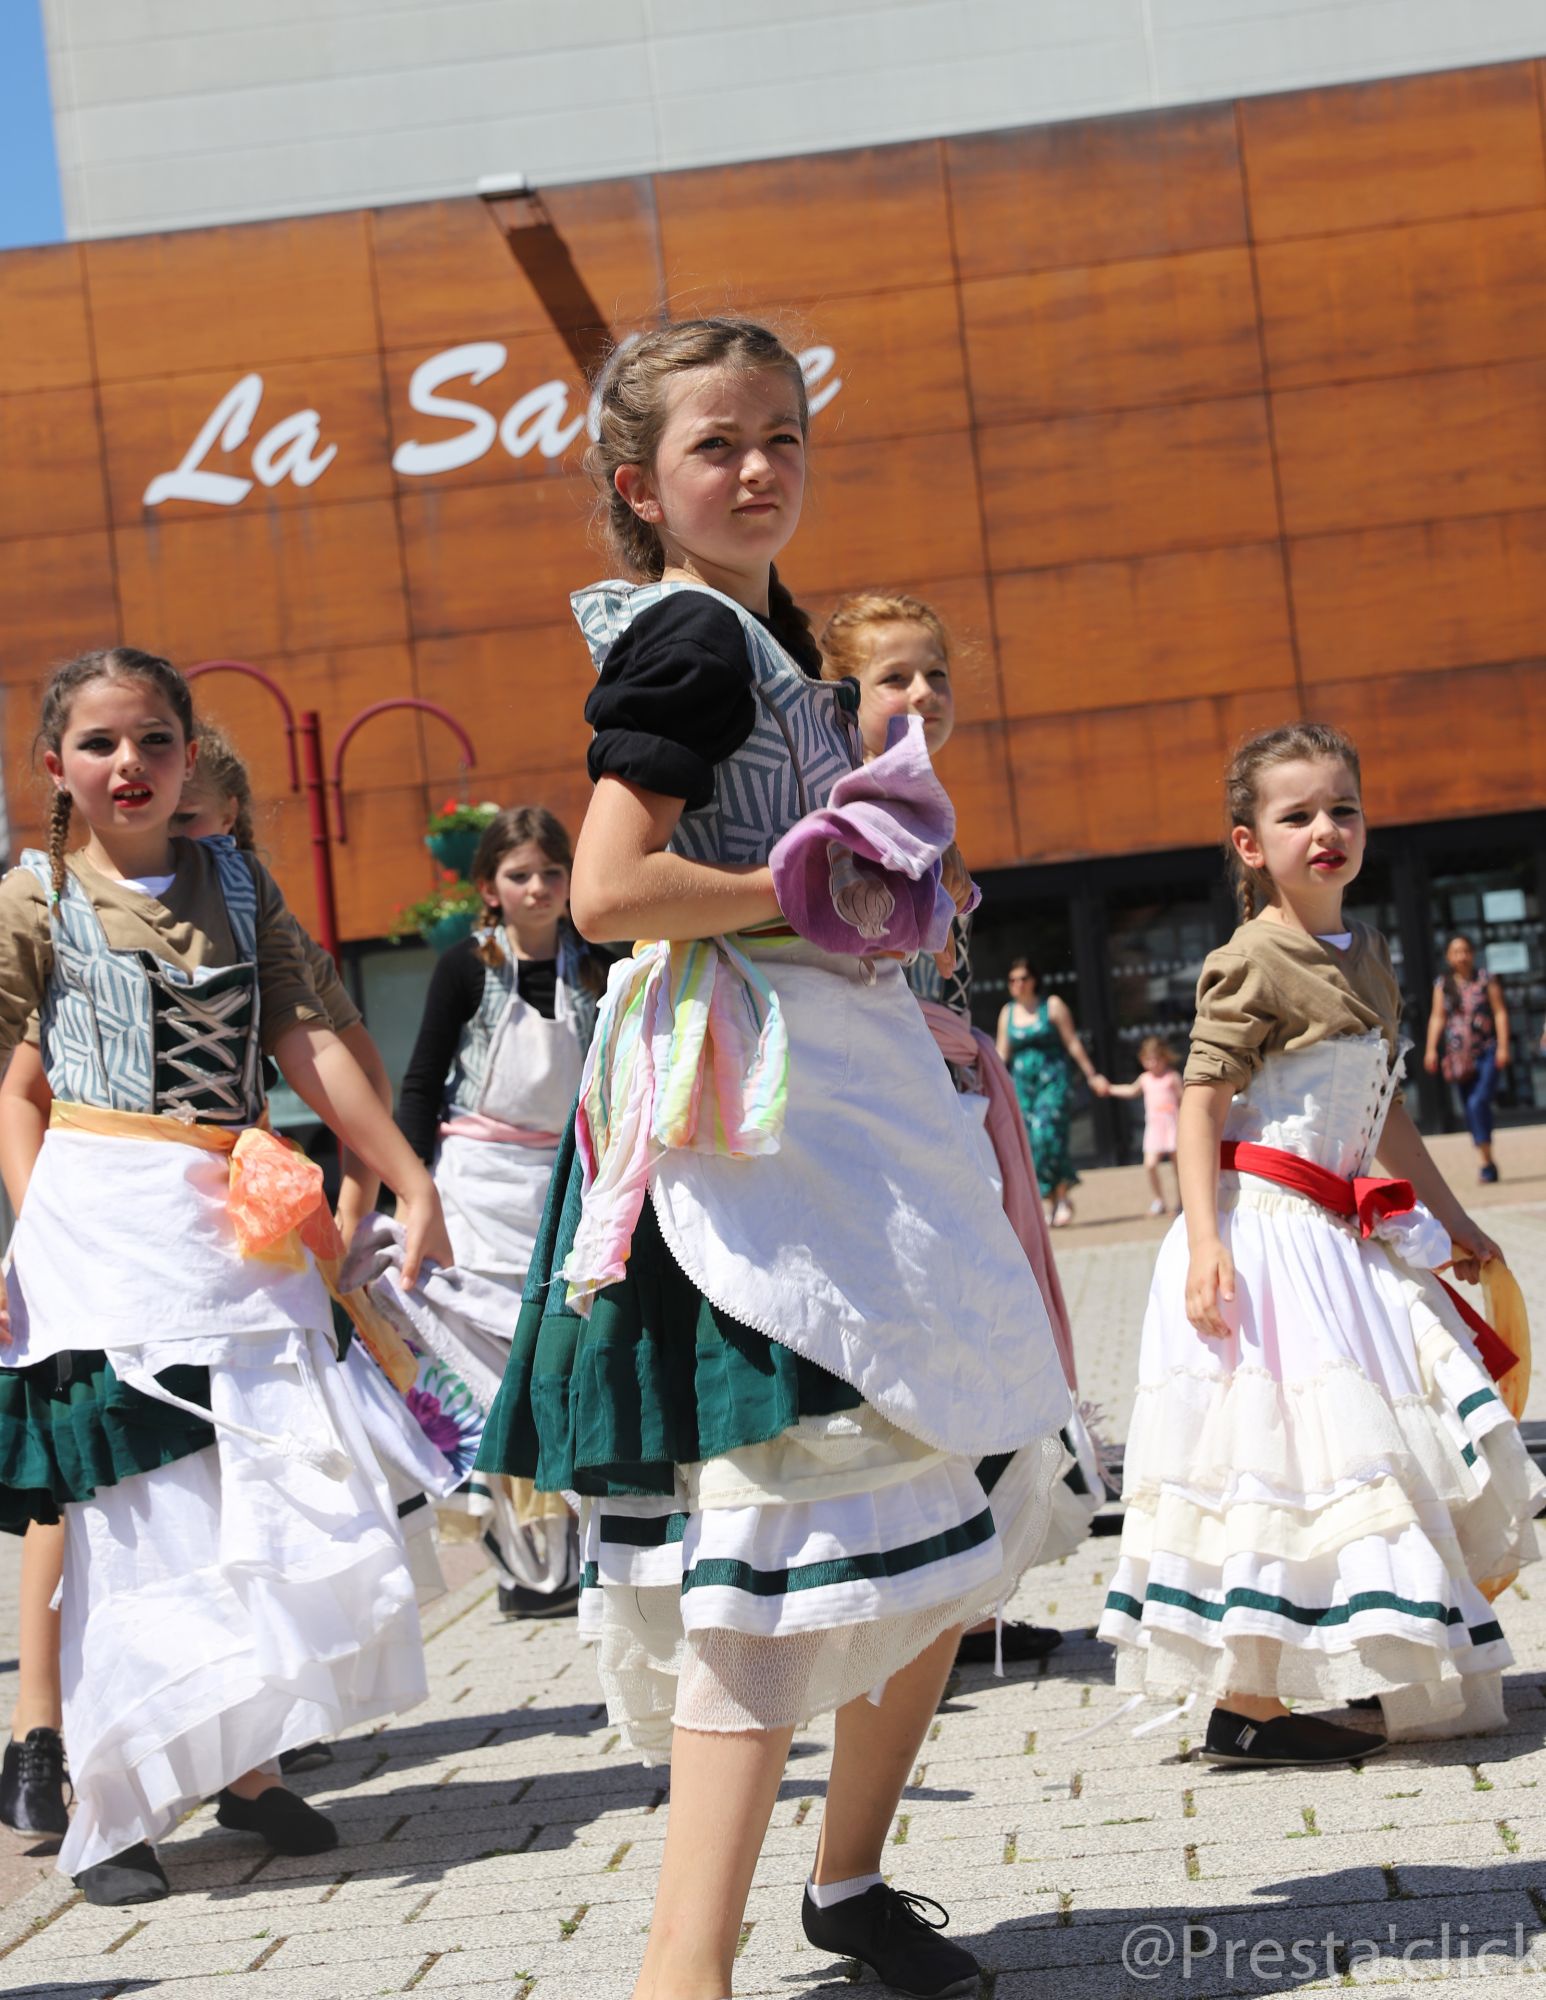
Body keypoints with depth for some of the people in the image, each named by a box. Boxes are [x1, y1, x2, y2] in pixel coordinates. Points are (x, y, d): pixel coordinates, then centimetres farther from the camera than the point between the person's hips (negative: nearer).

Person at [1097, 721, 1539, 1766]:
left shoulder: (1370, 955, 14)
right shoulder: (1254, 963, -11)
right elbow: (1202, 1102, -15)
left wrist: (1450, 1216, 26)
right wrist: (1205, 1238, -24)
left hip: (1349, 1238, 9)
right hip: (1265, 1236, -9)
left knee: (1389, 1442, 13)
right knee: (1281, 1444, -10)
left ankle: (1385, 1675, 26)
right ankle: (1245, 1707, -4)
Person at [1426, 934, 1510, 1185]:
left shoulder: (1485, 979, 4)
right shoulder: (1442, 985, 10)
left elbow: (1500, 1012, 2)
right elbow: (1437, 1017, 9)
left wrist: (1502, 1046, -7)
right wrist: (1431, 1049, -2)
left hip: (1487, 1052, -3)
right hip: (1459, 1056, 3)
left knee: (1479, 1101, -20)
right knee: (1468, 1108, 2)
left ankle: (1486, 1160, -17)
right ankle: (1487, 1163, 11)